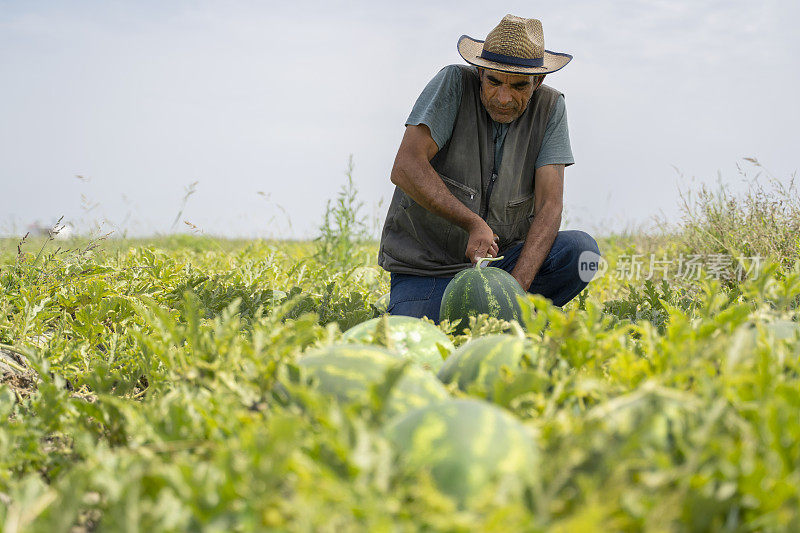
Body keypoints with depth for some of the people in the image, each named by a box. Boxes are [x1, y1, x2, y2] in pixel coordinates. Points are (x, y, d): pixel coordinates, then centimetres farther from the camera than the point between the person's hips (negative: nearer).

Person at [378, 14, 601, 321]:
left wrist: (517, 286, -26)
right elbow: (406, 168, -22)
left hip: (500, 258, 3)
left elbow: (549, 206, -12)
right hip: (426, 269, -3)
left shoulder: (549, 108, -6)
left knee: (581, 251, -22)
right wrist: (474, 224, -30)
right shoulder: (455, 83, -13)